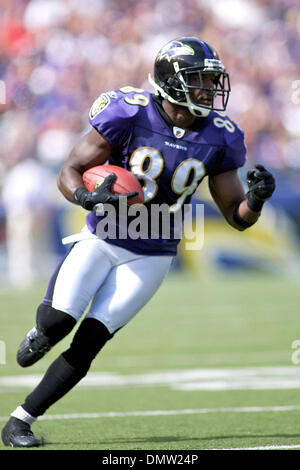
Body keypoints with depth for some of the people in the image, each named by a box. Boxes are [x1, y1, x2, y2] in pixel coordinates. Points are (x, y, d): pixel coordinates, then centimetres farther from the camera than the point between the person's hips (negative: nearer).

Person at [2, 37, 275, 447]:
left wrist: (256, 199, -23)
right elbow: (69, 173, -11)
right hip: (101, 240, -1)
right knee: (58, 321, -20)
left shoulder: (219, 139, -7)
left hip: (150, 258, 1)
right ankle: (42, 334, 19)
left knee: (87, 343, -9)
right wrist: (89, 198, -33)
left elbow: (237, 217, 0)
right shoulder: (129, 115, -16)